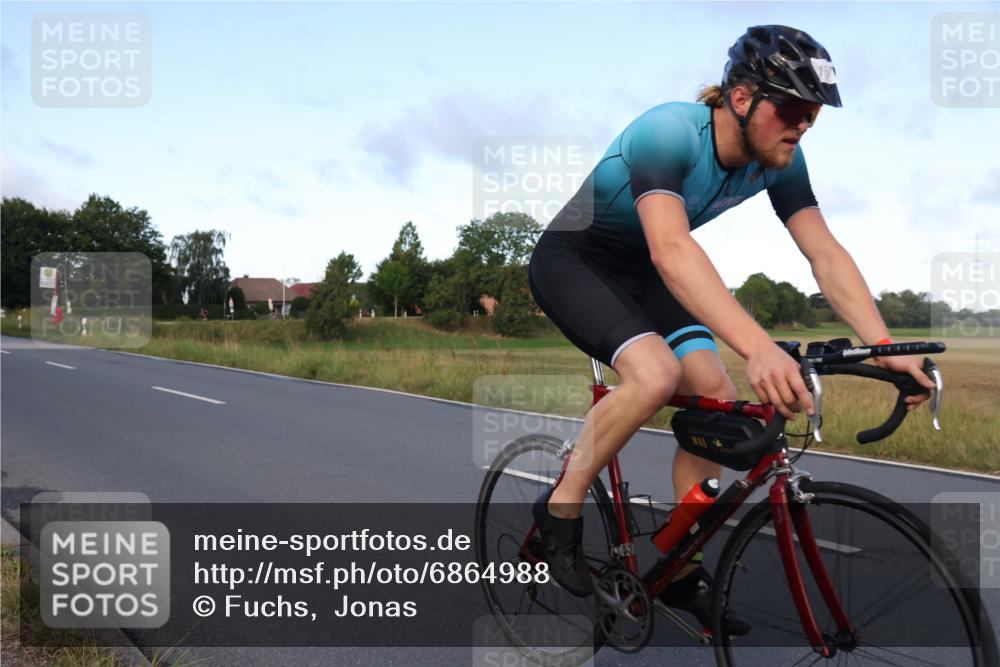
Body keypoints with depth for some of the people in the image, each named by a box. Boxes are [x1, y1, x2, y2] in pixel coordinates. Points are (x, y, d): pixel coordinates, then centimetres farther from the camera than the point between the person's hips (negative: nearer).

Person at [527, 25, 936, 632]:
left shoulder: (779, 159, -11)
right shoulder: (669, 133, -33)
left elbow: (825, 253, -14)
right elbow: (671, 250, -46)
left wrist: (885, 347, -27)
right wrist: (759, 349, -57)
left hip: (638, 272, 7)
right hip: (571, 261, -7)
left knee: (718, 396, -8)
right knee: (655, 373, -33)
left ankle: (682, 571, 7)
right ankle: (561, 508, -10)